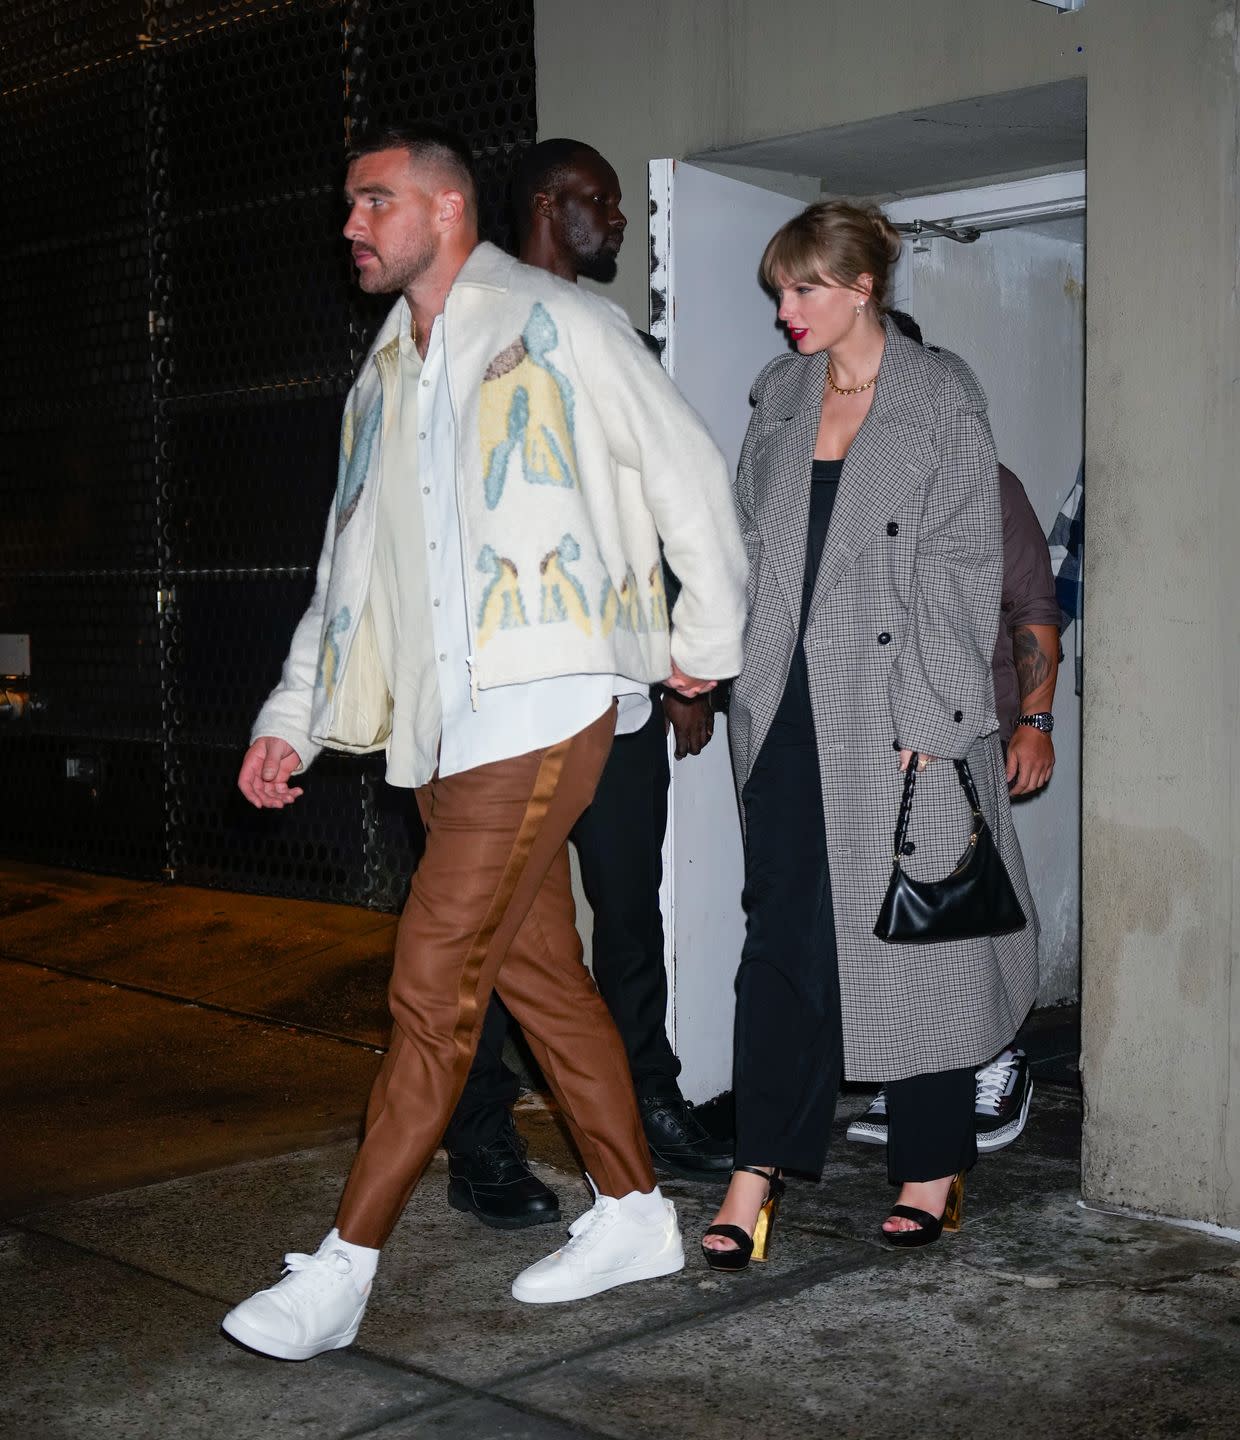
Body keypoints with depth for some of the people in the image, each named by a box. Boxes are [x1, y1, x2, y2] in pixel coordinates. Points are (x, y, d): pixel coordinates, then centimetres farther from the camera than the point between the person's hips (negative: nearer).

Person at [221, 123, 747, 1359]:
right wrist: (294, 718, 15)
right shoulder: (383, 377, 20)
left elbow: (686, 473, 2)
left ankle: (344, 1262, -2)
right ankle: (634, 1214, 23)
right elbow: (350, 566, 21)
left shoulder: (556, 327, -1)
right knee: (538, 969, 11)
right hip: (439, 720, 7)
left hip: (539, 703, -7)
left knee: (435, 979, -9)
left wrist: (709, 640, 5)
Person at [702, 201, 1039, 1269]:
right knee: (782, 931, 0)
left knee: (914, 932, 3)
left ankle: (933, 1170, 17)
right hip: (794, 711, 4)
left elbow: (963, 565, -6)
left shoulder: (942, 397, -1)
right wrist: (728, 668, 6)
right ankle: (757, 1173, 3)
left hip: (902, 715, -4)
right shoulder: (780, 398, 15)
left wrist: (929, 719, -13)